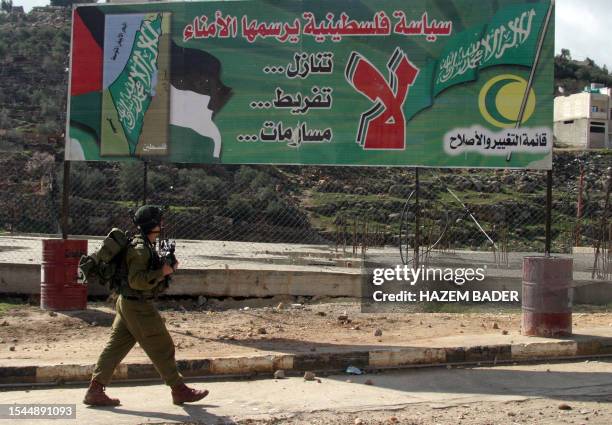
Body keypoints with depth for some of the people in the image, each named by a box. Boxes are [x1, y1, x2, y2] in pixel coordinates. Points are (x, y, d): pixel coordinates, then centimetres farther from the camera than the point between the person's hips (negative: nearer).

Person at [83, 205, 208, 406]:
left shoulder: (146, 245, 12)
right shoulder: (140, 249, -19)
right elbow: (136, 280, -27)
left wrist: (167, 267, 6)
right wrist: (162, 272, -24)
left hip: (127, 304, 10)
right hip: (138, 306, -10)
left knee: (116, 346, 9)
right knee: (162, 348, 0)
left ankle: (95, 390, 11)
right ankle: (180, 390, 11)